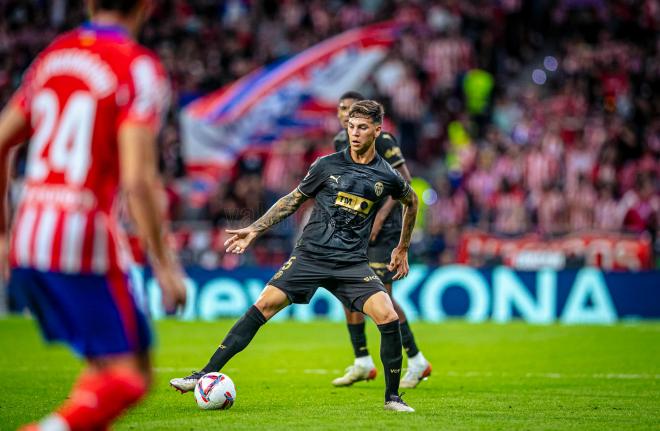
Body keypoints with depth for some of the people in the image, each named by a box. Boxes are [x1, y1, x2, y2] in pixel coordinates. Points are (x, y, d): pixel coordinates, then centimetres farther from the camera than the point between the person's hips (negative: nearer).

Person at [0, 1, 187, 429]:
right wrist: (165, 265, -10)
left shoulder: (52, 55, 13)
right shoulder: (139, 68, -8)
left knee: (104, 365, 20)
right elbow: (137, 180, -17)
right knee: (129, 376, 0)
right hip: (85, 241, -7)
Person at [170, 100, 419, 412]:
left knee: (388, 318, -18)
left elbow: (411, 202, 25)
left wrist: (403, 249, 27)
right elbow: (294, 200, 13)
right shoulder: (328, 165, 2)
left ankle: (392, 397, 0)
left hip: (352, 264, 0)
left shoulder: (387, 177, 3)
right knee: (263, 305, -14)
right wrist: (254, 229, 8)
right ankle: (206, 375, -10)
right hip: (310, 255, 0)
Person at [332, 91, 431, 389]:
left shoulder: (379, 139, -12)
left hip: (383, 228, -8)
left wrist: (380, 216, -19)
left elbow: (404, 179, -13)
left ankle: (416, 362, 1)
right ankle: (362, 364, 14)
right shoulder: (340, 142, 11)